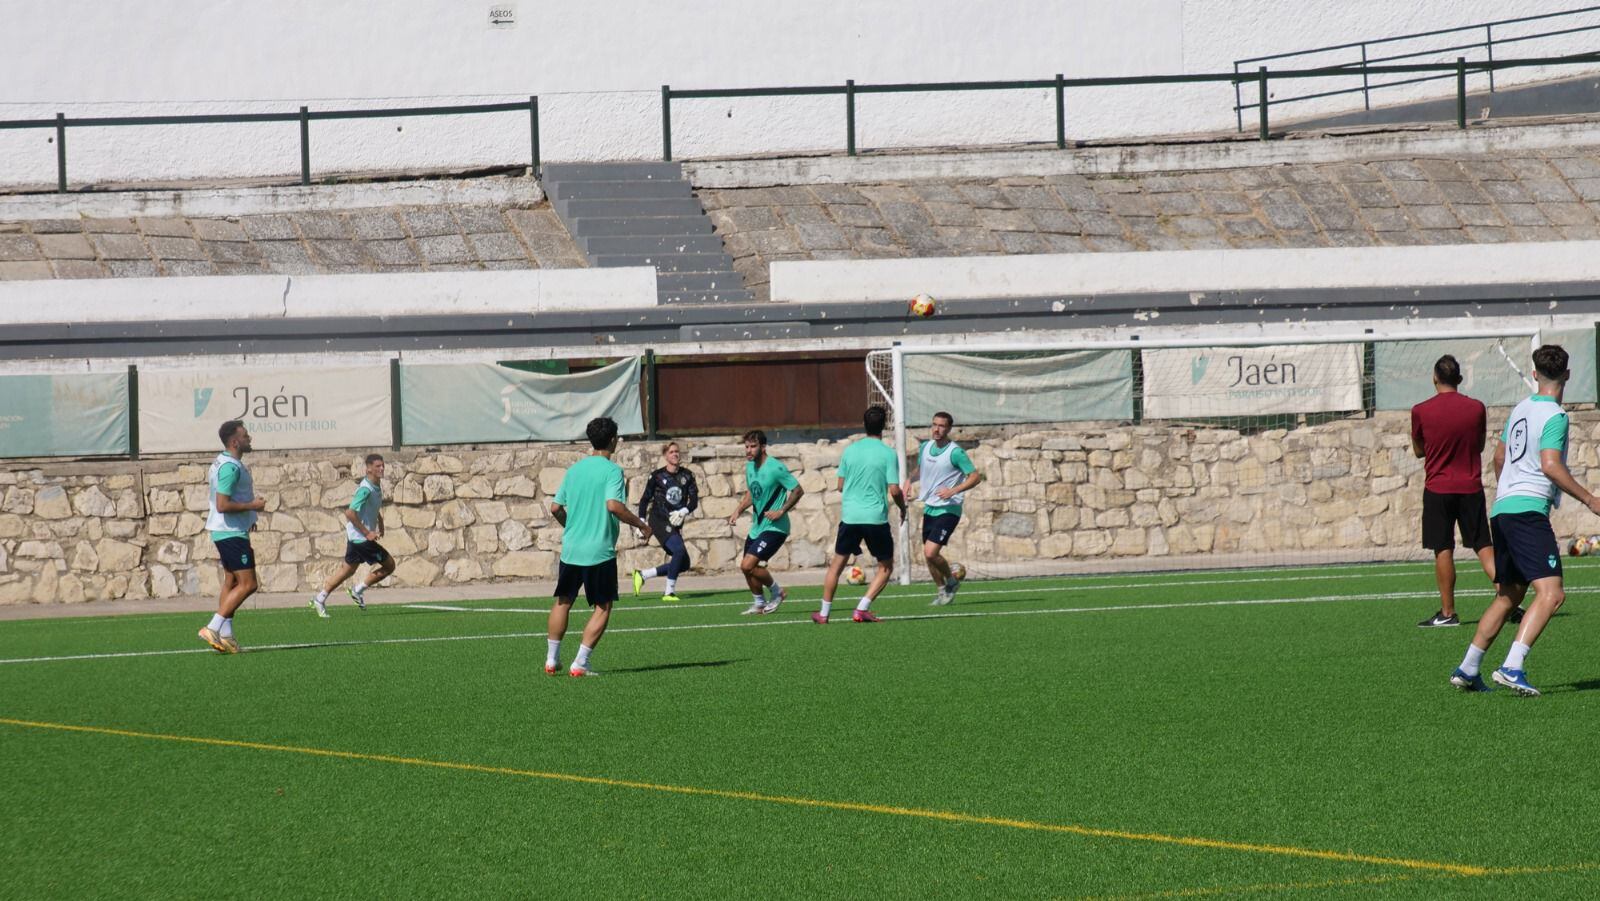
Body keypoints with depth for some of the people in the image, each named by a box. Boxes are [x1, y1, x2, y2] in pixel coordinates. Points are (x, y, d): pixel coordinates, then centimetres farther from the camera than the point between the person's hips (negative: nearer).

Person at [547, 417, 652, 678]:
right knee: (602, 607, 5)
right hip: (600, 551, -5)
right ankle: (580, 663, -2)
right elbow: (613, 505, -23)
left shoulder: (574, 470, 9)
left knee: (562, 602, 18)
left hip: (571, 548, 5)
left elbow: (556, 508, 11)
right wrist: (641, 525, -12)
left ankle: (552, 660, 21)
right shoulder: (612, 470, -9)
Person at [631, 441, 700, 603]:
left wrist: (683, 512, -16)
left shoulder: (687, 476, 6)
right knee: (679, 550, -26)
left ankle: (642, 575, 16)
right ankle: (669, 592, -16)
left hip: (675, 523, 6)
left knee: (683, 564, 3)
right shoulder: (657, 476, -3)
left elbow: (694, 501, 2)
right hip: (658, 521, -6)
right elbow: (645, 500, 4)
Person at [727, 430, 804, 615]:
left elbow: (798, 491, -15)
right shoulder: (749, 467, 7)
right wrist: (738, 511, 7)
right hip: (757, 526, 8)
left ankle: (777, 591, 5)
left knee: (748, 565, -17)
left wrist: (781, 511, -20)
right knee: (747, 567, 12)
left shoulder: (776, 468, -17)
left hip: (774, 527, -8)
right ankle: (759, 603, 33)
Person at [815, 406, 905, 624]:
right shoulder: (889, 454, -7)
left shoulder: (850, 451, 5)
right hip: (876, 517, -3)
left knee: (837, 563, 16)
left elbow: (841, 485, 11)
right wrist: (902, 507, 9)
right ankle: (862, 609, -1)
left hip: (849, 516, 3)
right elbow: (894, 490, -10)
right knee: (886, 566, 12)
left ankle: (824, 612, 17)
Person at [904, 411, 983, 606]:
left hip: (948, 510, -7)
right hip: (929, 508, 7)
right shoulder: (925, 447, 6)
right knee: (928, 554, 11)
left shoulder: (955, 452, -15)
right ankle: (941, 590, 31)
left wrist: (953, 491, -25)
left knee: (931, 552, -17)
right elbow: (919, 469, 26)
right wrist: (909, 479, 4)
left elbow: (976, 476, -15)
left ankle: (951, 581, 8)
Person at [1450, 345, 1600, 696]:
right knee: (1551, 592, -16)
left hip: (1502, 509, 9)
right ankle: (1512, 667, -28)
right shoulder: (1554, 416, -8)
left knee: (1507, 597, 18)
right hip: (1528, 510, -9)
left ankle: (1467, 670, 20)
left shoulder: (1520, 409, 17)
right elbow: (1551, 466, -19)